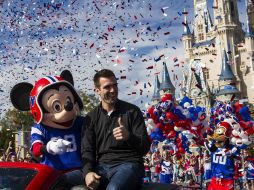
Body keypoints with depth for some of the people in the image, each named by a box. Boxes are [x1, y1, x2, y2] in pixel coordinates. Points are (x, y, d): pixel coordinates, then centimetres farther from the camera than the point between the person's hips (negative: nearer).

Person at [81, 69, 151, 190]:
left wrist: (129, 137, -23)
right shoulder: (91, 118, 11)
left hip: (129, 165, -2)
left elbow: (145, 147, -1)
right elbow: (87, 150, 5)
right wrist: (87, 172, -17)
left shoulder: (132, 111, 3)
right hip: (102, 166, 3)